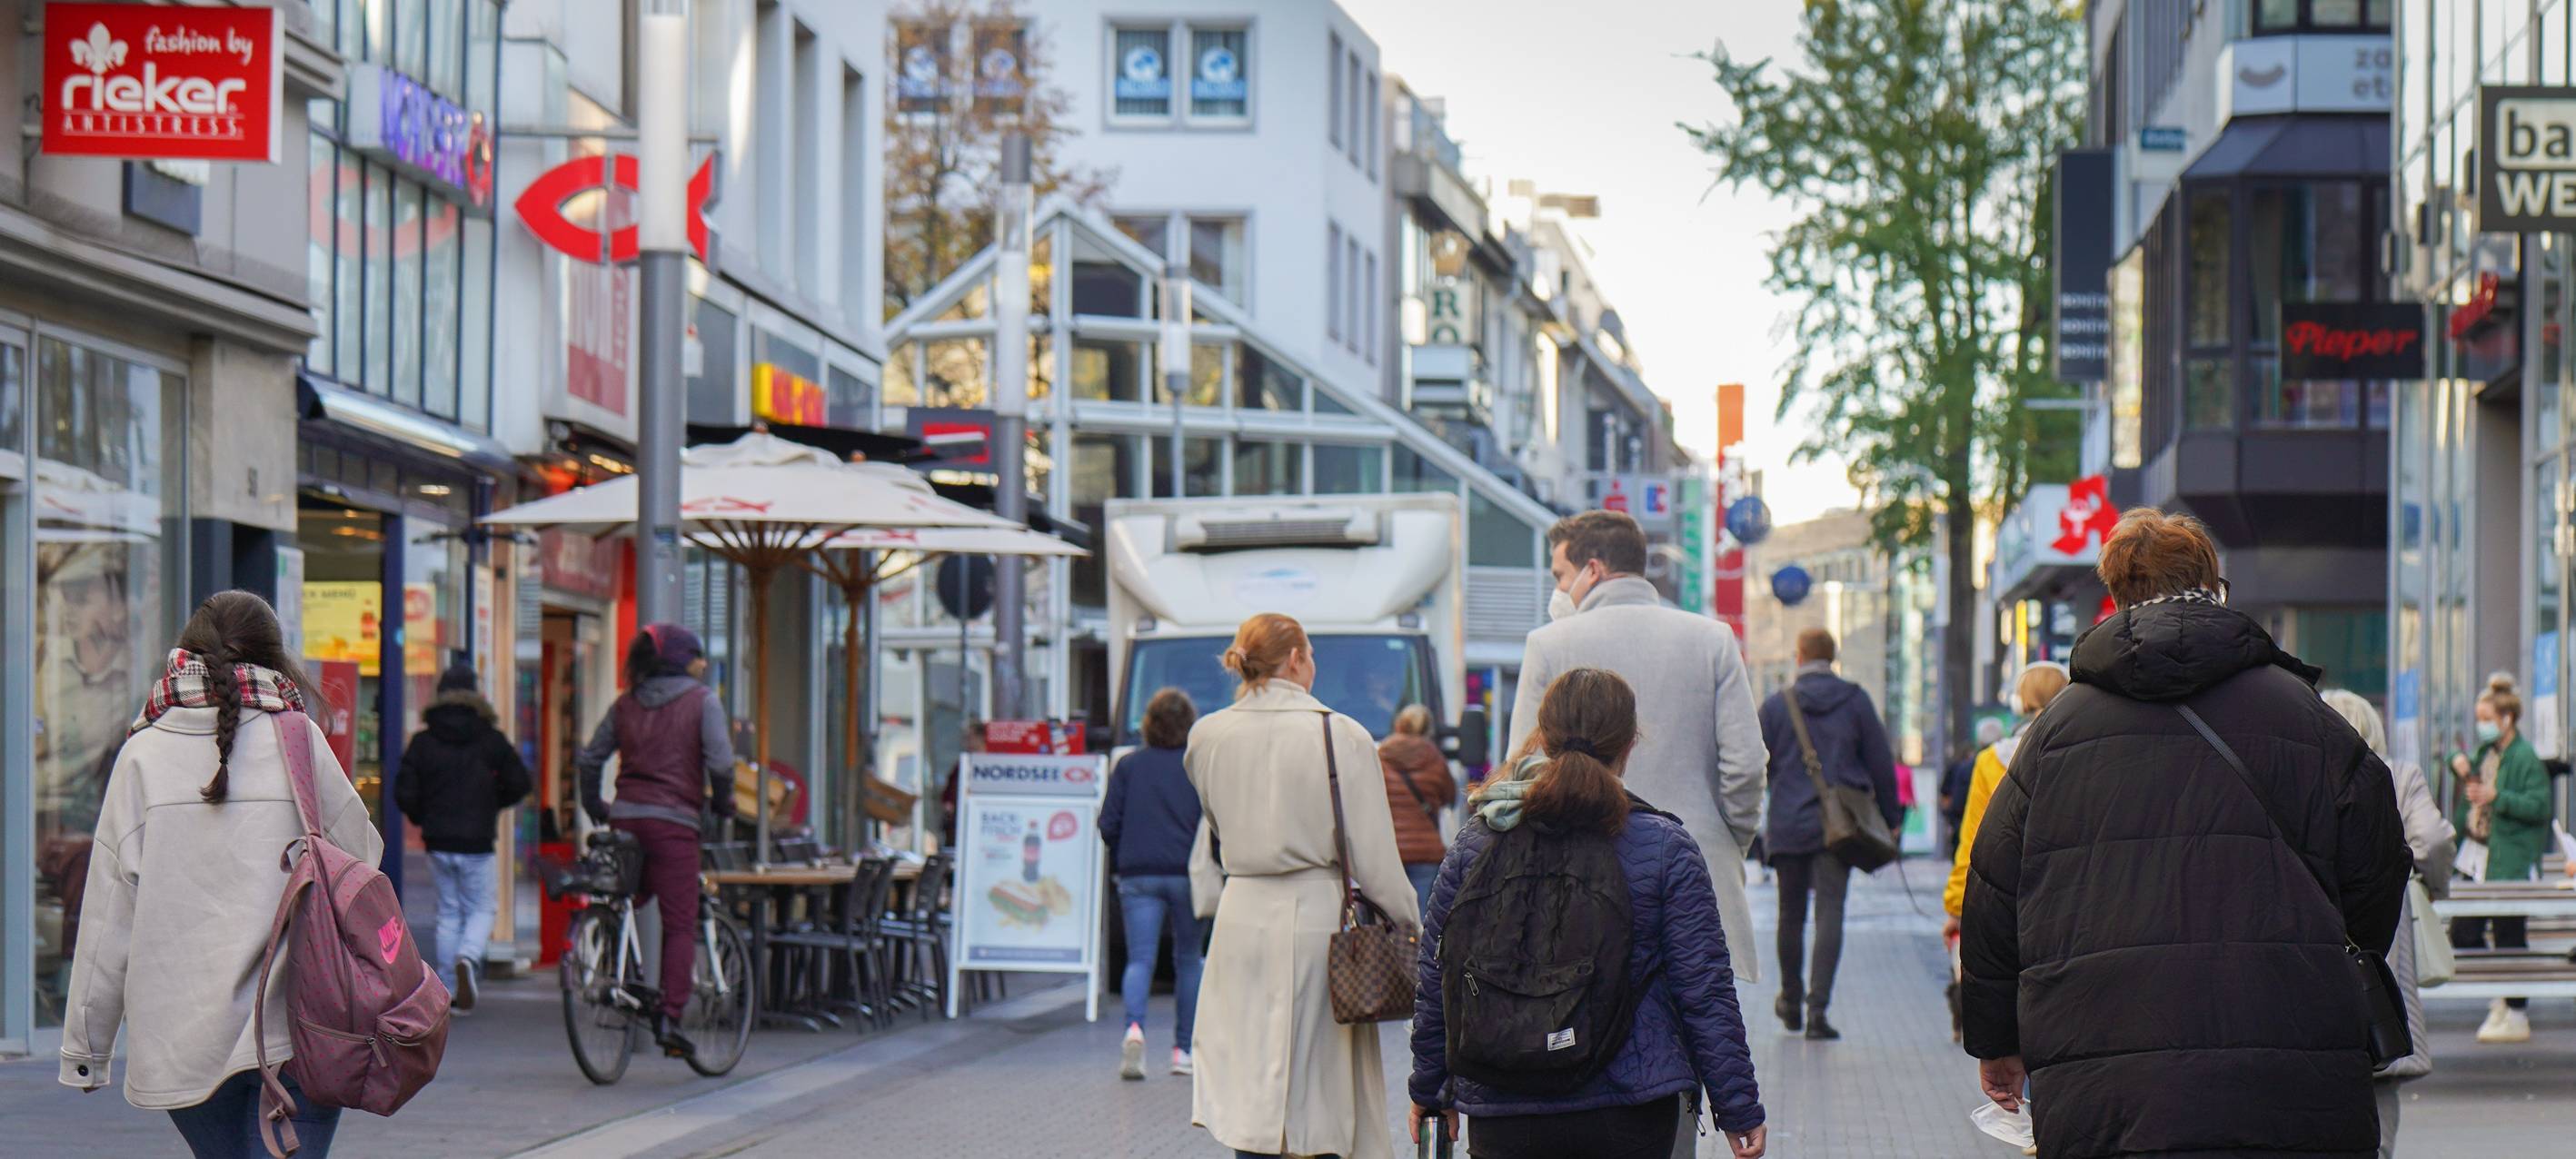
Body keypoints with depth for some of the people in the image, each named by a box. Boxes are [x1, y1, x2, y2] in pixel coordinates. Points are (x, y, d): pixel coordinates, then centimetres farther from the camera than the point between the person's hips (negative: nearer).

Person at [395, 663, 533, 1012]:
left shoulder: (422, 741, 0)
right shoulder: (491, 740, -3)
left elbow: (404, 793, -1)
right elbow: (518, 783, -1)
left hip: (438, 842, 2)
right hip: (477, 842, -2)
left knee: (448, 913, 12)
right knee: (481, 909, 9)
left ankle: (449, 991, 11)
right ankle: (468, 957, -21)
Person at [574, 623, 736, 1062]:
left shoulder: (625, 704, 13)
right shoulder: (702, 700, 0)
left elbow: (589, 759, 12)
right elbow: (720, 763, -10)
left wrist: (594, 807, 24)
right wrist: (722, 807, 5)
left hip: (625, 818, 5)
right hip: (674, 821, -4)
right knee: (680, 926, -2)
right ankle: (669, 1018, -10)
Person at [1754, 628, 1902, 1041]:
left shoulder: (1776, 705, 0)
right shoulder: (1855, 701, 1)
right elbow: (1881, 763, 3)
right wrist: (1890, 816, 12)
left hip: (1788, 825, 1)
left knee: (1791, 914, 14)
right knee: (1830, 913, -4)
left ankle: (1791, 1002, 28)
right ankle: (1817, 1008, -16)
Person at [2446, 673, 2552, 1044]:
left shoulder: (2525, 758, -12)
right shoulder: (2484, 753, 12)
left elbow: (2539, 806, -18)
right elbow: (2469, 770, 35)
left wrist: (2497, 797, -25)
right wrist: (2459, 763, 12)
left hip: (2510, 862, -8)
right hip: (2476, 857, 8)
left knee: (2509, 938, -2)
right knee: (2463, 933, 7)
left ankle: (2517, 1016, 8)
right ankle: (2501, 1000, 21)